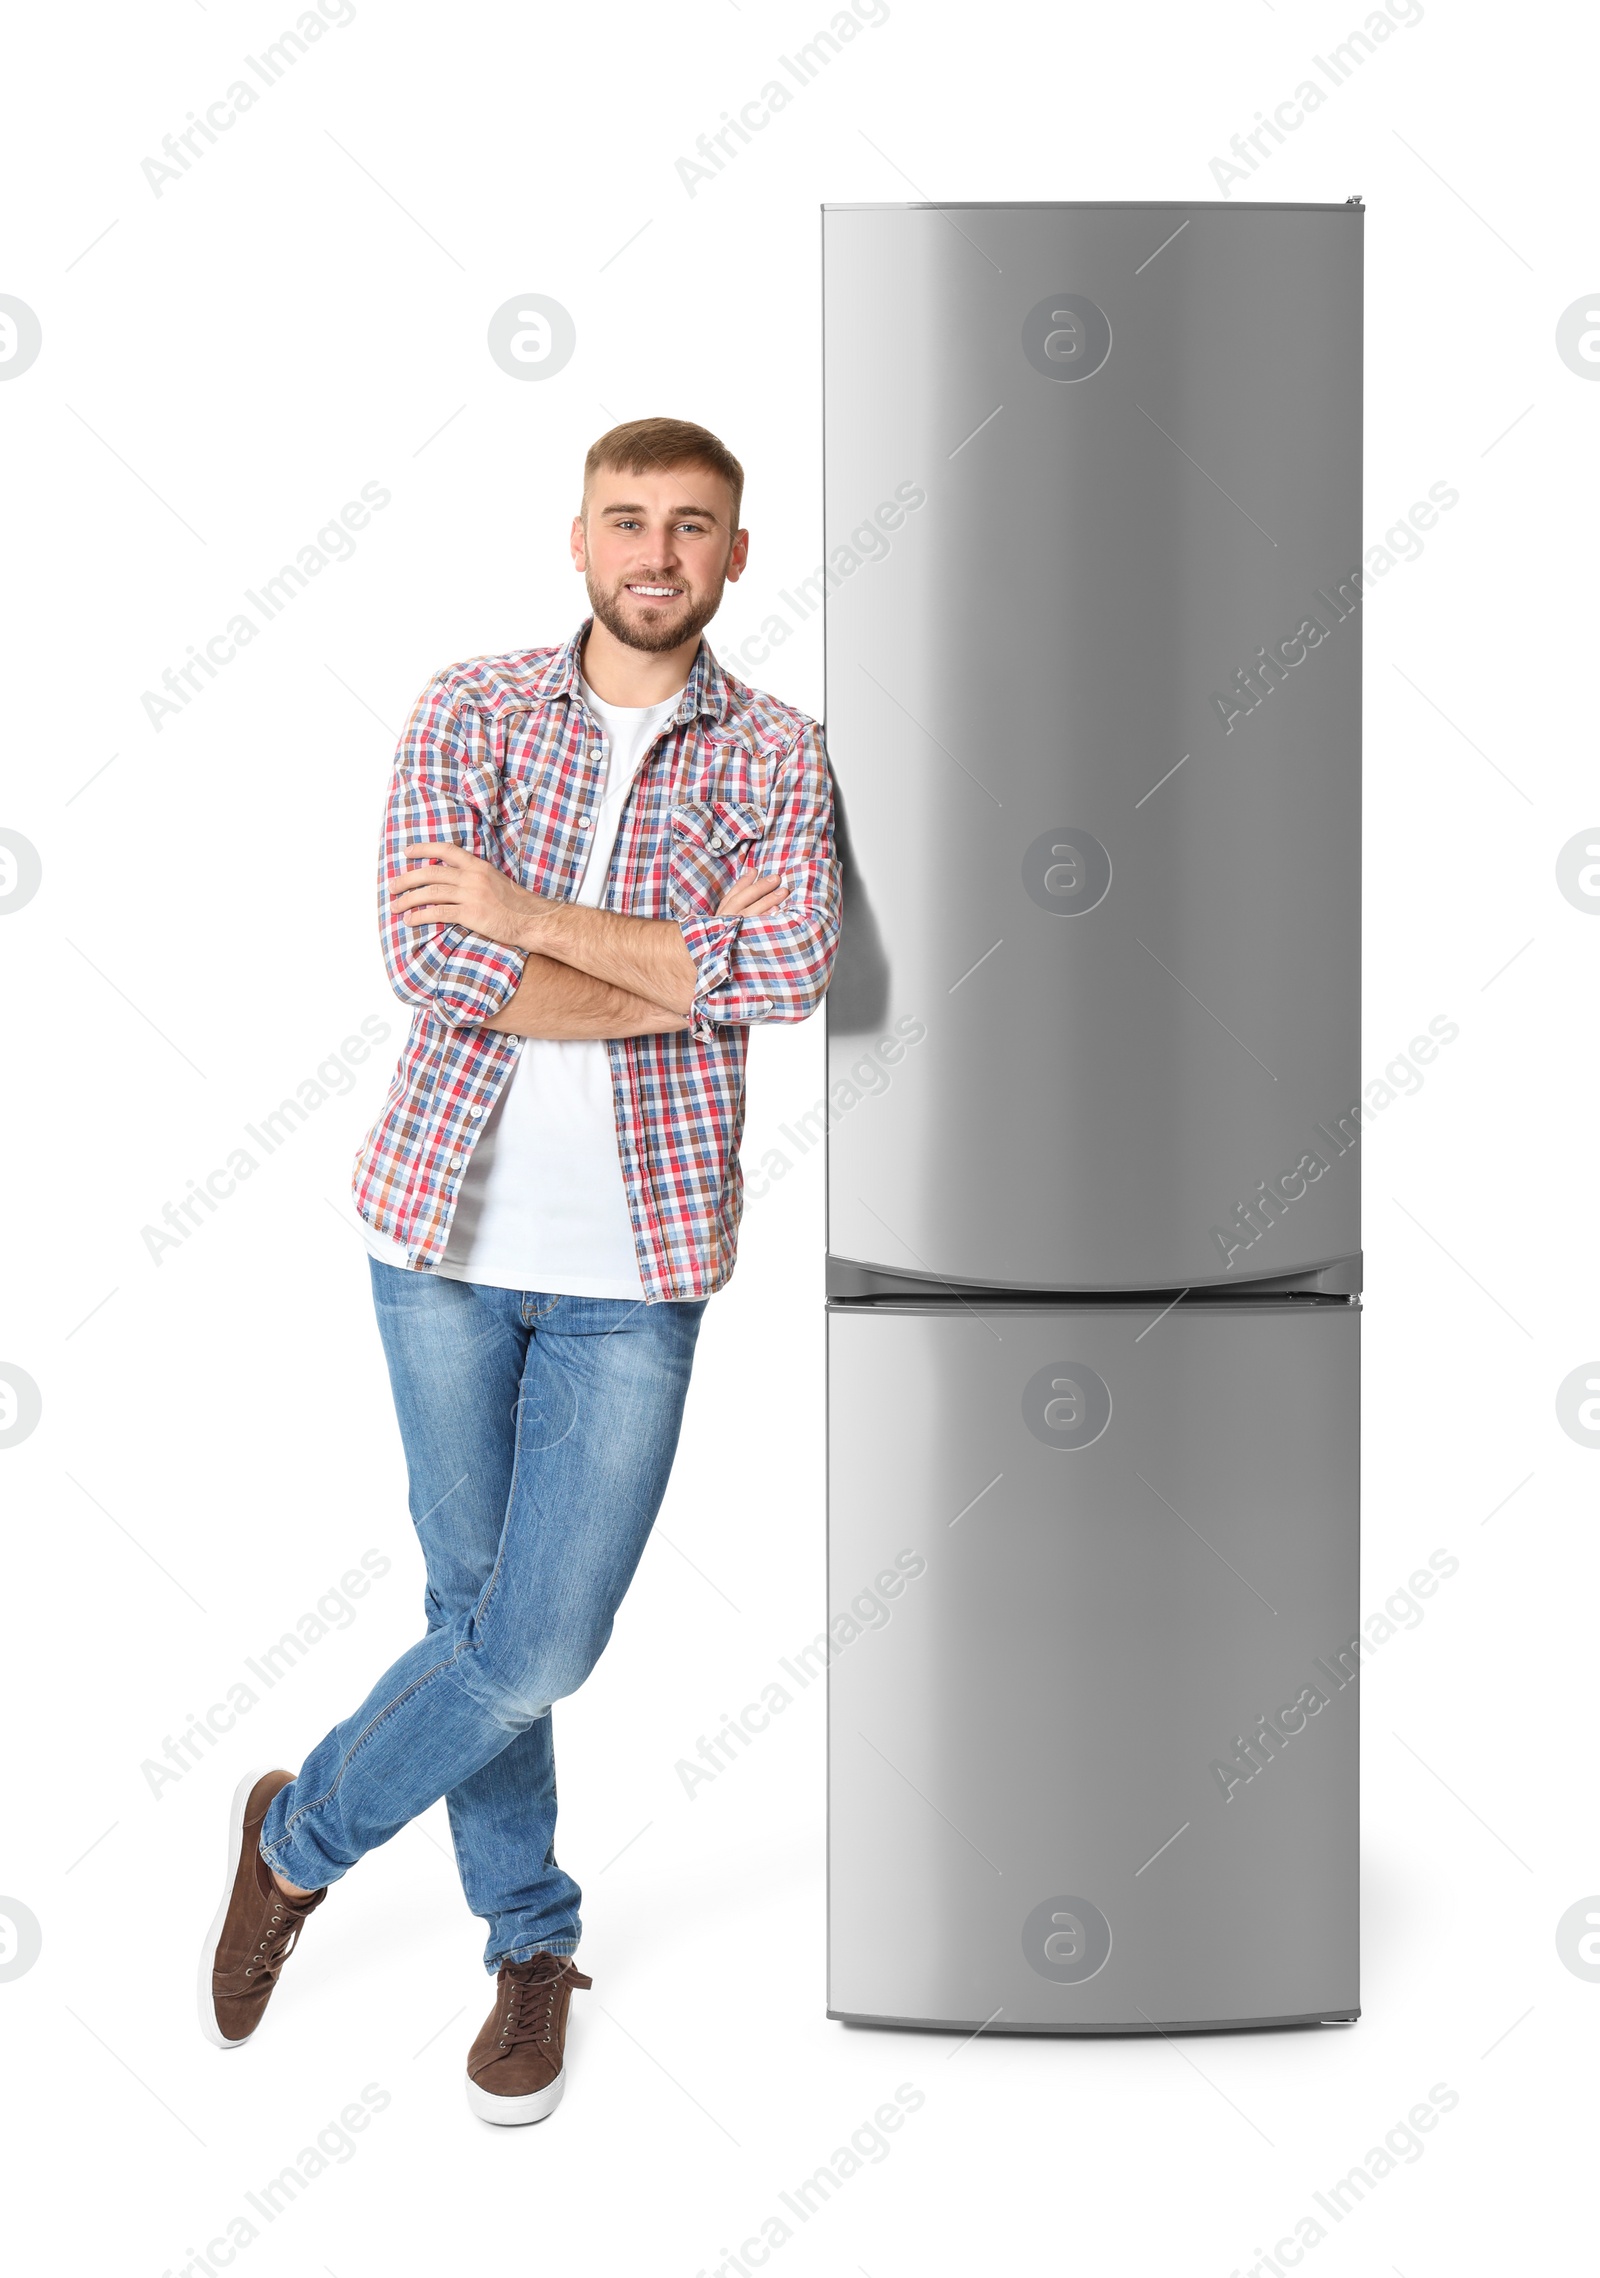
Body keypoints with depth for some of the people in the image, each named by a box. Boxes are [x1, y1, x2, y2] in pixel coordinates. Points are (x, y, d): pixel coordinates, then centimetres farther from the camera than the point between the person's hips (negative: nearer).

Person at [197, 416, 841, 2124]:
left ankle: (303, 1834, 25)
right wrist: (688, 975, -13)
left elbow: (795, 967, -17)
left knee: (539, 1646, -2)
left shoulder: (776, 755, 2)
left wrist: (534, 919, -18)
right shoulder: (473, 707, 1)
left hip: (639, 1261, 0)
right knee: (471, 1604, 12)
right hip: (447, 1224, 1)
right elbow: (432, 961, -14)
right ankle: (531, 1942, 32)